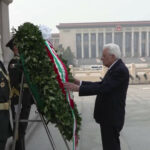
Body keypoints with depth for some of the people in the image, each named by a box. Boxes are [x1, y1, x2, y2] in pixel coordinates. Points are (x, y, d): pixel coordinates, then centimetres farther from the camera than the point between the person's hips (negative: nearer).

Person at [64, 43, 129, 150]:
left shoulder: (120, 70, -20)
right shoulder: (115, 68, 11)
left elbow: (102, 88, -27)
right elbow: (101, 84, 11)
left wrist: (78, 88, -25)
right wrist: (80, 82, 4)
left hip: (111, 117, -10)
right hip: (108, 115, 10)